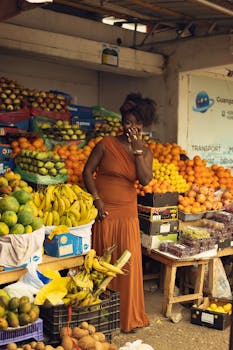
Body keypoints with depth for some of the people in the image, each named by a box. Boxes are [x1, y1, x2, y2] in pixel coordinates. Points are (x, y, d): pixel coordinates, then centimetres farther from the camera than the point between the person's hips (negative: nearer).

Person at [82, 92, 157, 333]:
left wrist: (137, 149, -15)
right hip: (104, 213, -2)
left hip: (127, 214, 2)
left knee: (129, 263, 3)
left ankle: (129, 316, 20)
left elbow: (145, 180, -10)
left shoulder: (145, 152, 5)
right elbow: (87, 171, -2)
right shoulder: (107, 144, -3)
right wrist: (97, 199, -11)